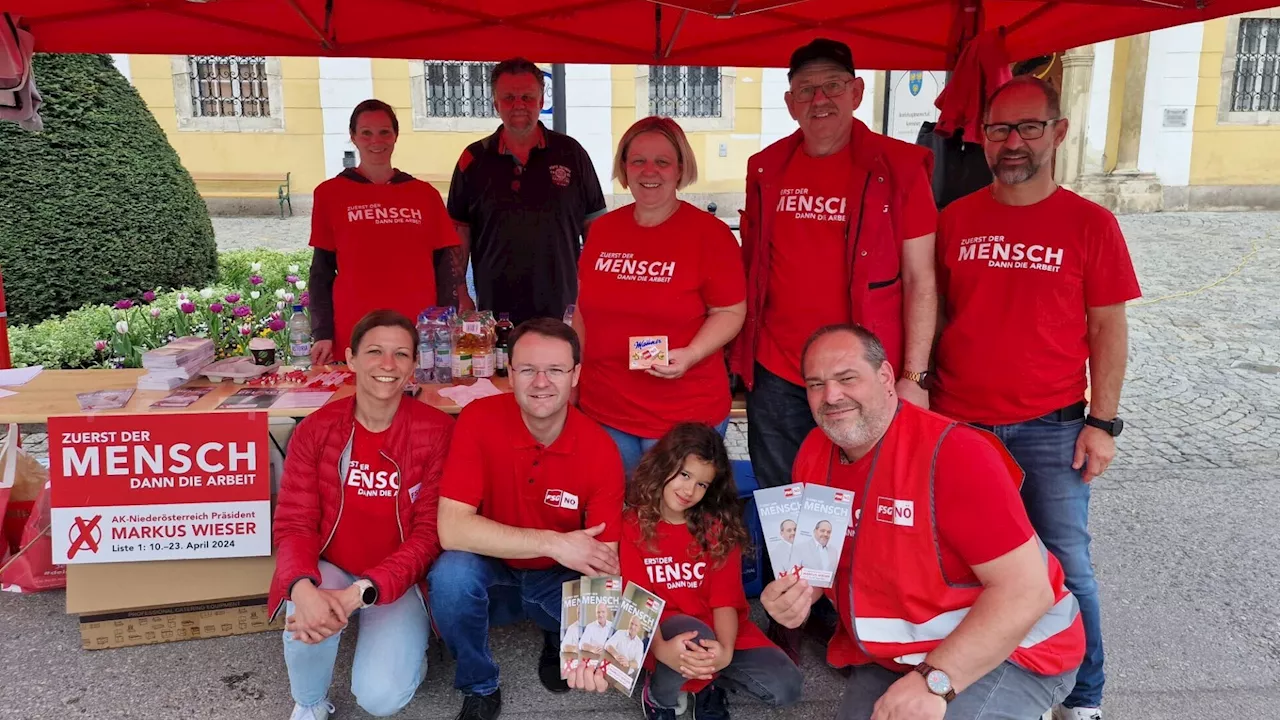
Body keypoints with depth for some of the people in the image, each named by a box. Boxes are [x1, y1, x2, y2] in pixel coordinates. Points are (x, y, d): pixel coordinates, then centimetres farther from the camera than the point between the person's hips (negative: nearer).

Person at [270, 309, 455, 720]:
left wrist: (359, 593, -27)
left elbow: (429, 533, -14)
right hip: (329, 571, 2)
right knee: (307, 619, -31)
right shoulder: (316, 429, -7)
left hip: (399, 580, -1)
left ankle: (406, 647, 18)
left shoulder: (437, 431, -13)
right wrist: (304, 589, -31)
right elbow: (294, 523, -9)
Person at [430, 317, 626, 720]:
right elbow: (451, 528, -28)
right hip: (492, 574, -1)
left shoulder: (600, 449, -18)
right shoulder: (479, 420, -21)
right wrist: (554, 543, -34)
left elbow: (604, 562, -18)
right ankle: (479, 688, -3)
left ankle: (558, 643, 12)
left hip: (562, 580, 1)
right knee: (451, 573, -33)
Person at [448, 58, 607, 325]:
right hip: (495, 310, 0)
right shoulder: (474, 159, 5)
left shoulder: (571, 153, 4)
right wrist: (460, 294, 0)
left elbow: (593, 226, 6)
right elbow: (460, 228, 7)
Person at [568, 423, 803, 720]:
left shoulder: (720, 527, -1)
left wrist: (725, 651, -29)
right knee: (693, 632, -37)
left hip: (719, 632, 3)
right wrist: (661, 649, -33)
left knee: (786, 688, -18)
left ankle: (711, 681, 11)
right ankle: (658, 696, -4)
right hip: (664, 633, -2)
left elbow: (726, 599, -9)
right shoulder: (633, 526, -7)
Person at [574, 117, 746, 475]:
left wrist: (690, 355, -22)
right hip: (604, 411, 5)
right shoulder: (602, 230, 6)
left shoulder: (710, 233, -9)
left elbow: (731, 311, -7)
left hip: (685, 417, -4)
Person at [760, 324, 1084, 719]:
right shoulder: (813, 453, -6)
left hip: (1008, 652, -6)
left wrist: (935, 681, -32)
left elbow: (1027, 590, -29)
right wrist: (796, 592, -14)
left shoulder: (952, 453, -27)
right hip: (890, 654, 7)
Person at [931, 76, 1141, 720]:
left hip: (1050, 427, -2)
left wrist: (1103, 422, -4)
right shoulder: (955, 219, 4)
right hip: (957, 423, 2)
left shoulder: (1090, 224, -2)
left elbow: (1108, 328, -1)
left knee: (1066, 565, 4)